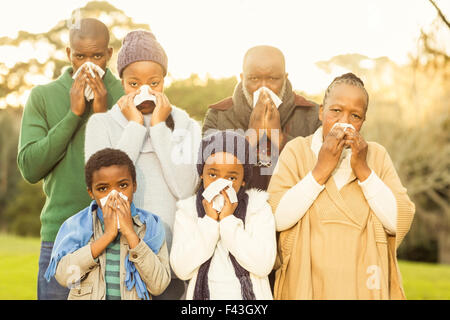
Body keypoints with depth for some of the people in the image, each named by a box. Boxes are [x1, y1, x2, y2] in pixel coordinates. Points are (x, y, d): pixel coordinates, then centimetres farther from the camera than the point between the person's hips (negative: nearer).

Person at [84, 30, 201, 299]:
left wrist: (159, 126, -6)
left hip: (171, 253, 1)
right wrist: (135, 126, -6)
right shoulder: (102, 124, 6)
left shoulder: (186, 126, 7)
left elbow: (184, 188, -7)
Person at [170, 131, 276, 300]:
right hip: (203, 294, 1)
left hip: (250, 294, -1)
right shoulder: (186, 211, 4)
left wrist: (227, 220, -11)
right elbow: (181, 270, -7)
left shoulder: (259, 208, 1)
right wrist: (209, 221, -9)